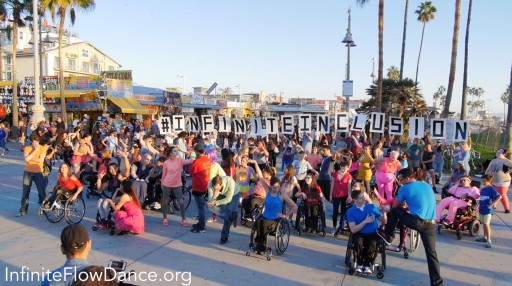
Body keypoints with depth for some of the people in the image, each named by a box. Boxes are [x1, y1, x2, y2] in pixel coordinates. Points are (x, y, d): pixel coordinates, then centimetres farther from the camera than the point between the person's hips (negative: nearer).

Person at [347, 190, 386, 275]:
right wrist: (365, 221, -15)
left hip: (372, 233, 1)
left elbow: (383, 221, 9)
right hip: (359, 234, -1)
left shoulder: (372, 207, 5)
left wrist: (384, 212, -10)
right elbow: (353, 230, -11)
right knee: (358, 242, -34)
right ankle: (360, 264, -8)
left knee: (372, 244, -32)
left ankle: (366, 265, -8)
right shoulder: (350, 211, -2)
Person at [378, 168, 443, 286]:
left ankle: (388, 237, 30)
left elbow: (396, 205, 15)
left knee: (394, 210, 17)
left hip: (417, 222, -5)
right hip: (431, 224, 6)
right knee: (431, 252, 11)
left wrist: (403, 205, 37)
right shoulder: (427, 186, 19)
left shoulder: (405, 188, 1)